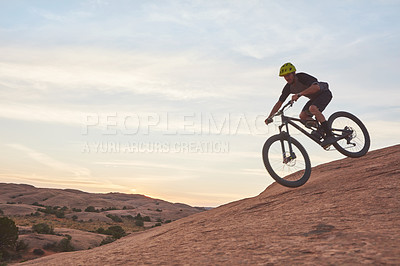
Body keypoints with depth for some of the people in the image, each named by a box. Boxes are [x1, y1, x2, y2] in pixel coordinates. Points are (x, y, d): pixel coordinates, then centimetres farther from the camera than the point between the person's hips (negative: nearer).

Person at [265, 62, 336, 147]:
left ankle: (330, 136, -34)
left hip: (324, 93, -7)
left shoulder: (303, 77, -28)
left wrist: (299, 94, -53)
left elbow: (316, 87, -45)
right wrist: (270, 117, -17)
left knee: (312, 108, -35)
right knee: (302, 116, -15)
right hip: (314, 98, 7)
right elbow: (279, 103, -7)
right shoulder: (288, 87, -9)